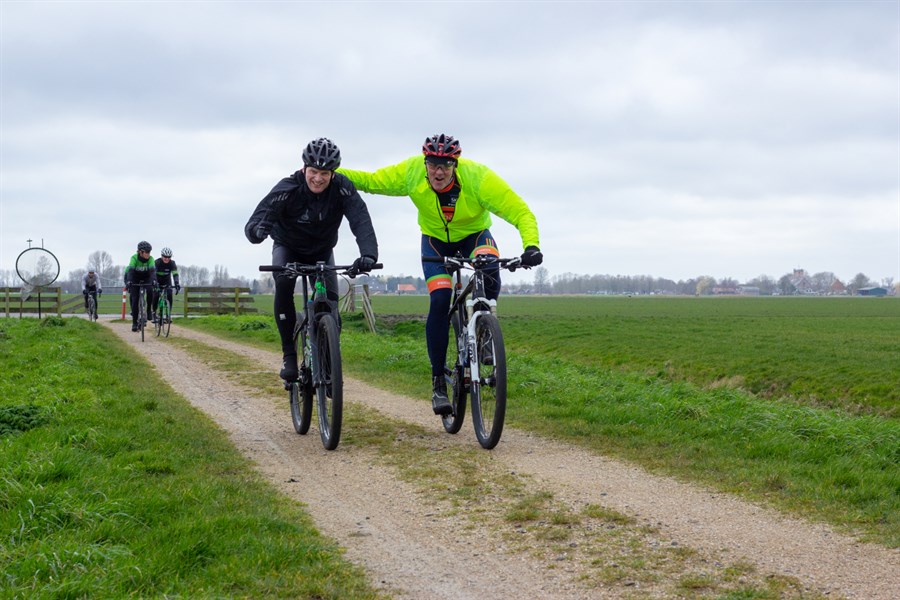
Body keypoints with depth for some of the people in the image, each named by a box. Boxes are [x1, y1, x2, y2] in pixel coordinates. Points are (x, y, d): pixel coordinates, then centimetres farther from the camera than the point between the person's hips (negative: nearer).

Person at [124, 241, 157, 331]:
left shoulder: (150, 259, -23)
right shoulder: (134, 258, -28)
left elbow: (152, 270, -36)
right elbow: (130, 270, -40)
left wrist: (154, 280, -55)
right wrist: (128, 282, -56)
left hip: (145, 278, 2)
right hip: (134, 278, -2)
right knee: (135, 299, -12)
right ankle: (134, 322, -5)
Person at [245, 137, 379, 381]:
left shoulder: (342, 188, -28)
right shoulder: (288, 189, -31)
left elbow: (360, 220, -41)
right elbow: (253, 224, -40)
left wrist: (369, 254, -60)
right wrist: (257, 230, -66)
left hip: (322, 251, 2)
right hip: (288, 247, -2)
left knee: (331, 299, -16)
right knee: (283, 284, -30)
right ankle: (289, 354, -21)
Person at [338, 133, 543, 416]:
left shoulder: (477, 177, -32)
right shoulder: (411, 172, -25)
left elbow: (520, 211, -34)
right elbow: (372, 180, -11)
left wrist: (531, 246, -50)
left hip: (474, 233, -1)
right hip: (436, 238, 1)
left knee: (488, 264, -36)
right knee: (439, 300, -19)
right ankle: (438, 382, -10)